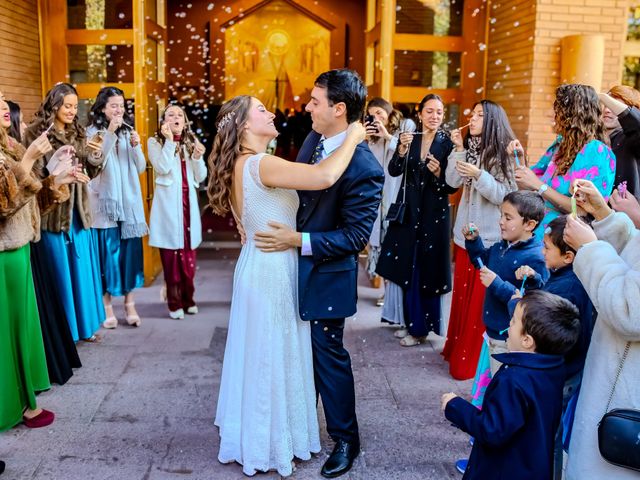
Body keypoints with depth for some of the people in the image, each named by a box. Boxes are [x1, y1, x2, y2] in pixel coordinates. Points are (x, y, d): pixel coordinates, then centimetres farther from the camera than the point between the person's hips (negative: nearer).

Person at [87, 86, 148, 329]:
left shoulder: (127, 132, 11)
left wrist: (136, 146, -10)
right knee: (107, 253, -2)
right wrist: (110, 133, -20)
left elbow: (141, 168, 7)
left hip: (129, 202, 4)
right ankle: (107, 307, 8)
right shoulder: (93, 132, -2)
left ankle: (130, 304, 14)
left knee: (130, 252, 6)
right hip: (105, 203, -4)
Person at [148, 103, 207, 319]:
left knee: (189, 256, 5)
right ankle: (175, 303, 5)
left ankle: (188, 299, 18)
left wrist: (198, 157, -8)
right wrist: (169, 141, -12)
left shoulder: (191, 142, 14)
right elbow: (162, 168, -12)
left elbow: (201, 177, 10)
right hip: (168, 204, -4)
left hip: (188, 202, 4)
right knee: (171, 255, -4)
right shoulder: (155, 142, 3)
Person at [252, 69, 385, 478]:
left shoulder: (365, 168, -24)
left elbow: (355, 236, -22)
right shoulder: (312, 140, -1)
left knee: (328, 354, 7)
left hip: (326, 275, -7)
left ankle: (346, 439, 28)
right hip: (295, 266, 7)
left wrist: (298, 241, -24)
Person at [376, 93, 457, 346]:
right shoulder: (410, 138, 3)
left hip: (434, 214, -4)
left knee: (427, 272, 3)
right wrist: (402, 149, -23)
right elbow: (393, 171, -8)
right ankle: (412, 322, 26)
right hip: (408, 211, 4)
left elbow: (453, 186, -7)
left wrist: (438, 172, -25)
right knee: (408, 270, 11)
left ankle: (422, 328, 16)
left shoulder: (447, 143, -6)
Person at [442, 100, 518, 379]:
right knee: (462, 292, 14)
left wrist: (479, 175, -25)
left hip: (489, 237, -6)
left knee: (479, 299, 1)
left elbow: (504, 195, -14)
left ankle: (469, 359, 11)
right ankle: (456, 348, 28)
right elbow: (452, 182, 1)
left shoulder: (503, 152, -8)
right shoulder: (469, 149, 11)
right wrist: (458, 149, -6)